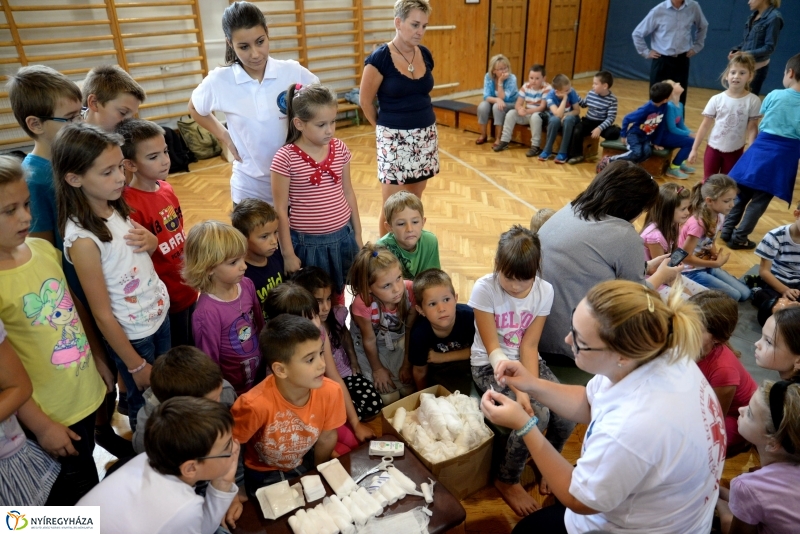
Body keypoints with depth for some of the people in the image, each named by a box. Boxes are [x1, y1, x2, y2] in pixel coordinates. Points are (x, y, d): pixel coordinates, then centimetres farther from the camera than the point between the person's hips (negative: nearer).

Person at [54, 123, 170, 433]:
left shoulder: (116, 208, -6)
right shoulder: (83, 239, -26)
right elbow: (102, 315, -20)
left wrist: (151, 242, -12)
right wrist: (136, 365, -13)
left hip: (160, 314, 7)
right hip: (132, 335, -7)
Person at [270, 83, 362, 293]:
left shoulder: (340, 149, -2)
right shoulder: (285, 158, -15)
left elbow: (348, 193, 8)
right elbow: (280, 210, -10)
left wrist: (357, 235, 11)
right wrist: (288, 254, -8)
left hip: (343, 238, 4)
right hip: (308, 243, -3)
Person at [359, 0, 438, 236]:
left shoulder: (425, 55, 5)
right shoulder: (380, 58, -12)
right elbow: (365, 101, -4)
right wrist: (384, 127, 8)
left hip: (426, 136, 5)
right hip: (394, 139, -5)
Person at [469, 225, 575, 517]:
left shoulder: (544, 291, -11)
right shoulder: (485, 288, -20)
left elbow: (529, 345, -9)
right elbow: (493, 348, -18)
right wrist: (519, 390, -28)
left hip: (526, 360, 4)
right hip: (490, 365, -4)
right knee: (535, 415, -25)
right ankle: (507, 481, 3)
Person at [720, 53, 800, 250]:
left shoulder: (774, 95, -3)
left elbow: (760, 125, 8)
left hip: (761, 148, 1)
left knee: (741, 194, 12)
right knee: (759, 200, 5)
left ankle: (727, 231, 17)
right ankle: (739, 238, 8)